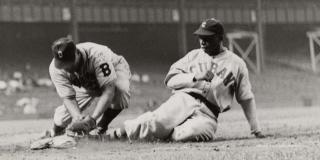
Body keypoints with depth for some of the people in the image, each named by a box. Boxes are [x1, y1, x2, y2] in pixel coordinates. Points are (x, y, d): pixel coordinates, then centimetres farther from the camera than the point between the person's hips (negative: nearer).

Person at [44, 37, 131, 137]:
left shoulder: (97, 55, -44)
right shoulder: (55, 68, -31)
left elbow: (108, 90, -45)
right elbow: (68, 97, -27)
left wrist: (92, 118, -55)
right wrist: (77, 117, -49)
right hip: (86, 86, 4)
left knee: (121, 90, -41)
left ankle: (101, 127, -15)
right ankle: (56, 132, 32)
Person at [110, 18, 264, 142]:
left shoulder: (237, 64, 13)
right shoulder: (194, 55, 19)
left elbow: (246, 98, 15)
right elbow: (170, 79, 10)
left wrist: (256, 130, 11)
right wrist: (195, 78, -6)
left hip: (208, 114, -1)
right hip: (183, 99, 1)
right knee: (156, 122, -30)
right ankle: (119, 131, -10)